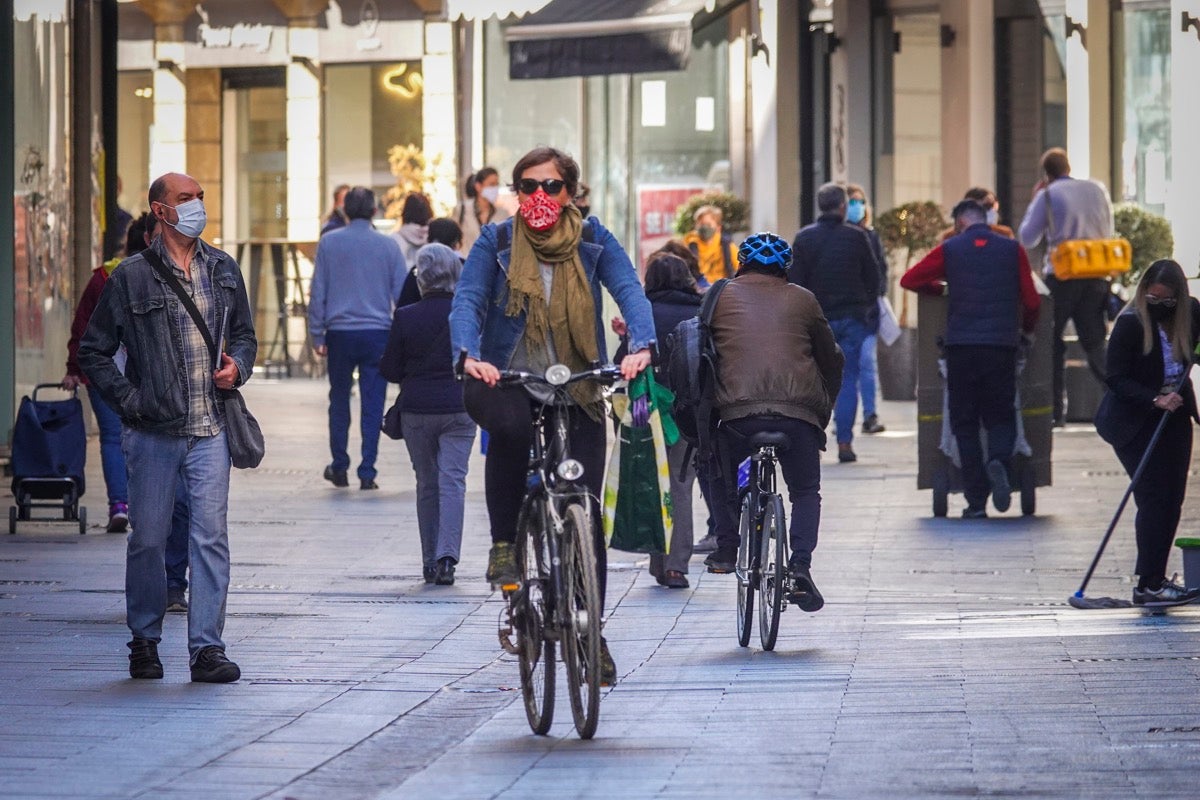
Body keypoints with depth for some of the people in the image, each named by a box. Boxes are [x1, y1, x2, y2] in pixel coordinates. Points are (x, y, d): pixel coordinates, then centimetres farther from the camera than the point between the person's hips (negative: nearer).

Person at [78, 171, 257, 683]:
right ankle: (144, 641, 19)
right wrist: (128, 401, -5)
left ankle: (207, 647, -2)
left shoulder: (223, 270, 12)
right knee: (148, 539, 4)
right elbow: (93, 351, 3)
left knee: (211, 536, -4)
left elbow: (244, 333, 24)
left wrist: (238, 366, 3)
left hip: (211, 429, 2)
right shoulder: (132, 277, 0)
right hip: (153, 432, -2)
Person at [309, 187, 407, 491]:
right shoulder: (388, 245, 1)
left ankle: (339, 467, 19)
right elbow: (402, 293, 4)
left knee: (339, 401, 14)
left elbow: (318, 292, 1)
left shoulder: (329, 243, 0)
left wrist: (317, 334, 7)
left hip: (339, 332, 0)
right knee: (372, 405, 2)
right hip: (377, 332, 0)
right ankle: (367, 473, -2)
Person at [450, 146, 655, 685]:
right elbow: (467, 299, -10)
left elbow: (629, 291, -9)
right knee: (509, 425, -38)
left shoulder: (592, 241, 3)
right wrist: (470, 355, -31)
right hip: (506, 380, -1)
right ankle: (504, 544, -18)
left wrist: (640, 346, -30)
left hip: (577, 390, 1)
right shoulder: (496, 241, 1)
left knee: (585, 512, -4)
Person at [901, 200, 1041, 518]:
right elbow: (1031, 300, 6)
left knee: (965, 423, 6)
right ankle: (999, 462, -23)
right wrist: (1028, 330, 25)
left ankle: (976, 500, 0)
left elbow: (909, 280, 8)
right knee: (1001, 416, 10)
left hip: (961, 347, -1)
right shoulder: (1012, 249, 7)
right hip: (1001, 345, 1)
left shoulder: (950, 250, 5)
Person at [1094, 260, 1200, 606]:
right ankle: (1147, 585, -12)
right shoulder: (1130, 323, -17)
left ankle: (1155, 579, 12)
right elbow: (1115, 377, -16)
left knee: (1172, 499, 5)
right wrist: (1155, 399, -26)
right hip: (1135, 423, -6)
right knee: (1154, 497, -12)